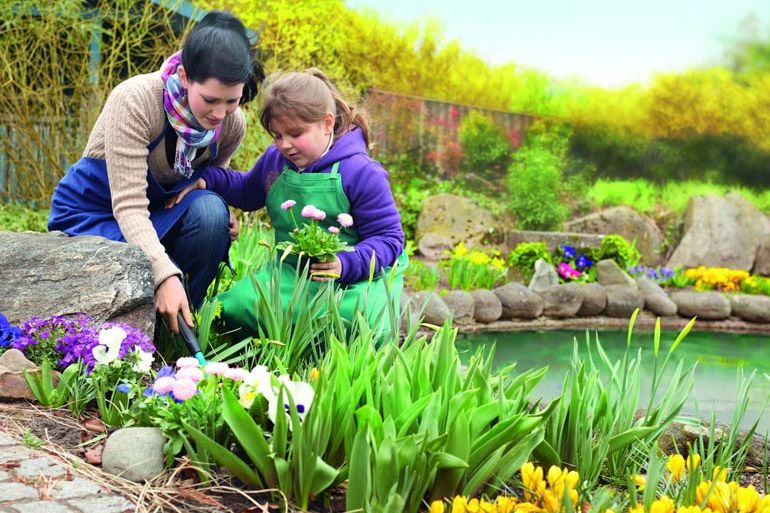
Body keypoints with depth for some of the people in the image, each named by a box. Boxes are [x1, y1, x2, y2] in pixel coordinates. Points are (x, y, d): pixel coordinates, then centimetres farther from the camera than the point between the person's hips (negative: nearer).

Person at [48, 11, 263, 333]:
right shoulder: (136, 100, -31)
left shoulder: (232, 124, -14)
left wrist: (223, 220, -20)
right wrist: (165, 274, -47)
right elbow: (129, 205, -35)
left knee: (210, 212, -29)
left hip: (160, 211, 4)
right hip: (93, 213, -4)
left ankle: (181, 321, -10)